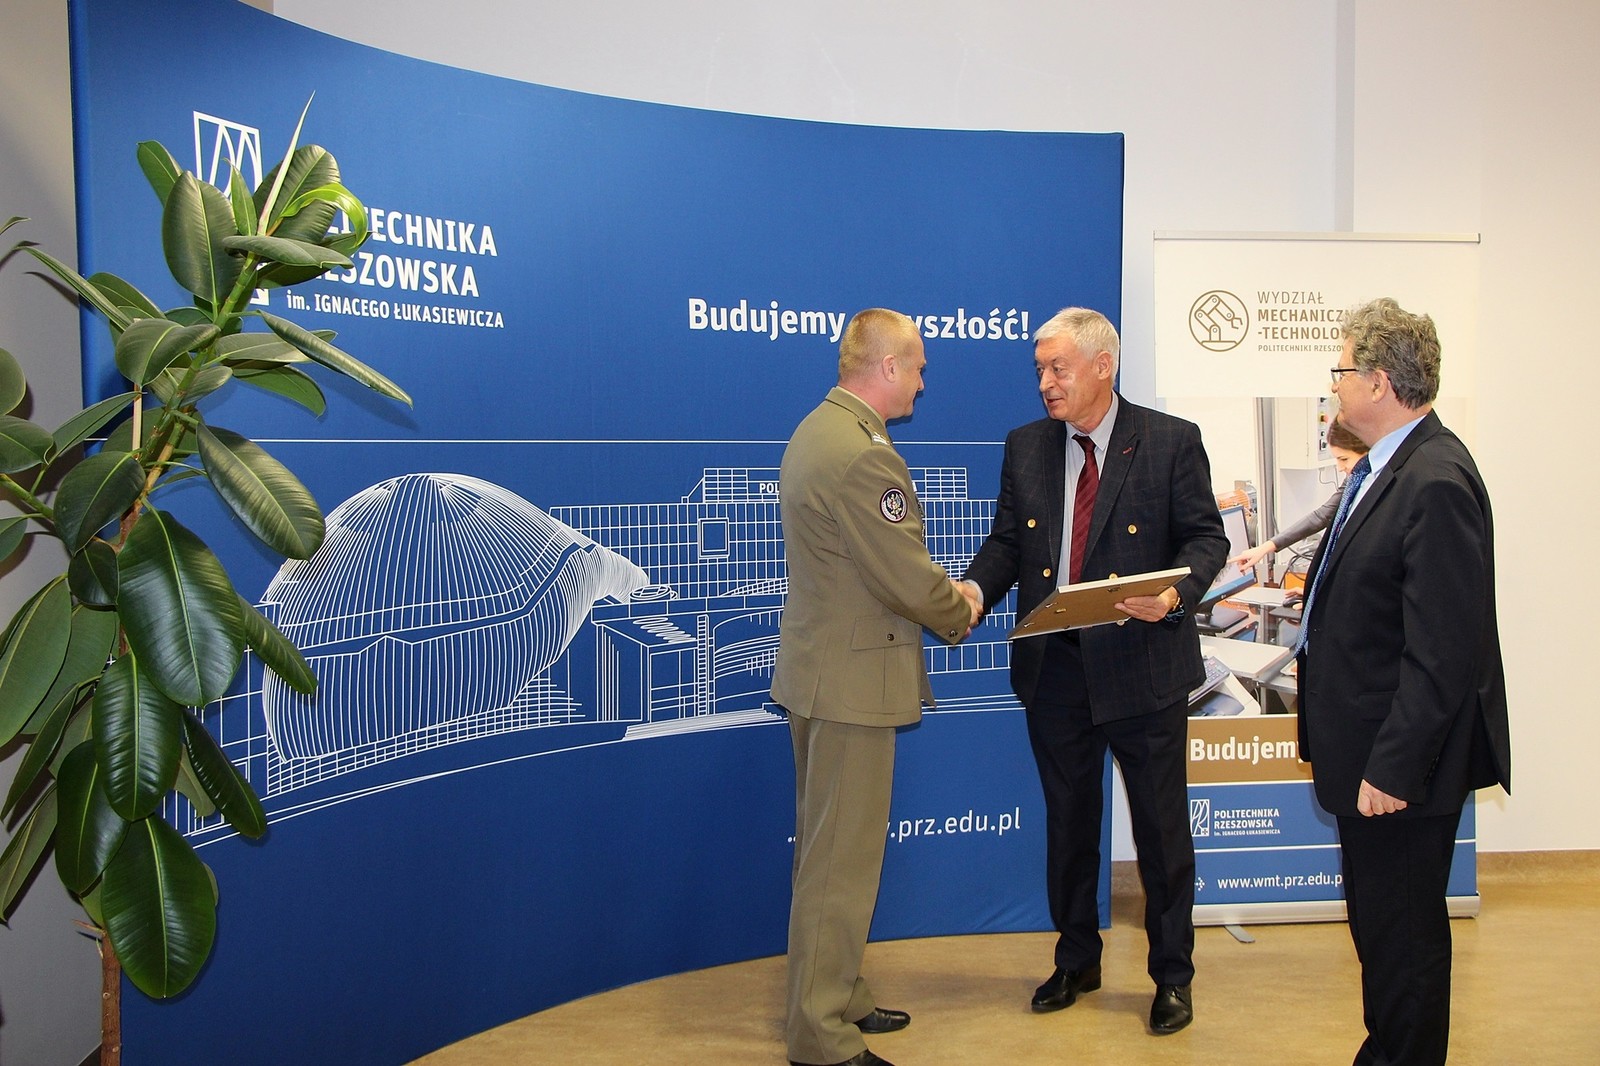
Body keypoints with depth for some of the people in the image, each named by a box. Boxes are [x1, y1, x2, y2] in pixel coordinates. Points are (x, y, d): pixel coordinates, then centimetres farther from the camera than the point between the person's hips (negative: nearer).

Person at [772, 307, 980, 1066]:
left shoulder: (816, 431, 11)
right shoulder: (863, 456, -23)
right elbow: (908, 580, -21)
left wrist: (943, 595, 9)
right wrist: (960, 615, -1)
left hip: (818, 667, 11)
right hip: (852, 679, -11)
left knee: (826, 849, 19)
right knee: (843, 860, 0)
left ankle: (834, 998, 34)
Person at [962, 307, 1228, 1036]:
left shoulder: (1171, 442, -5)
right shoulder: (1025, 448, 6)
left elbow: (1206, 537, -6)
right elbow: (1006, 540, 7)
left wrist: (1176, 593, -25)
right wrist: (975, 588, -13)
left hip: (1142, 665, -3)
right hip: (1054, 668, 4)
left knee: (1160, 824, 8)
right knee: (1067, 820, 16)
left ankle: (1172, 975, 27)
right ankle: (1077, 961, 35)